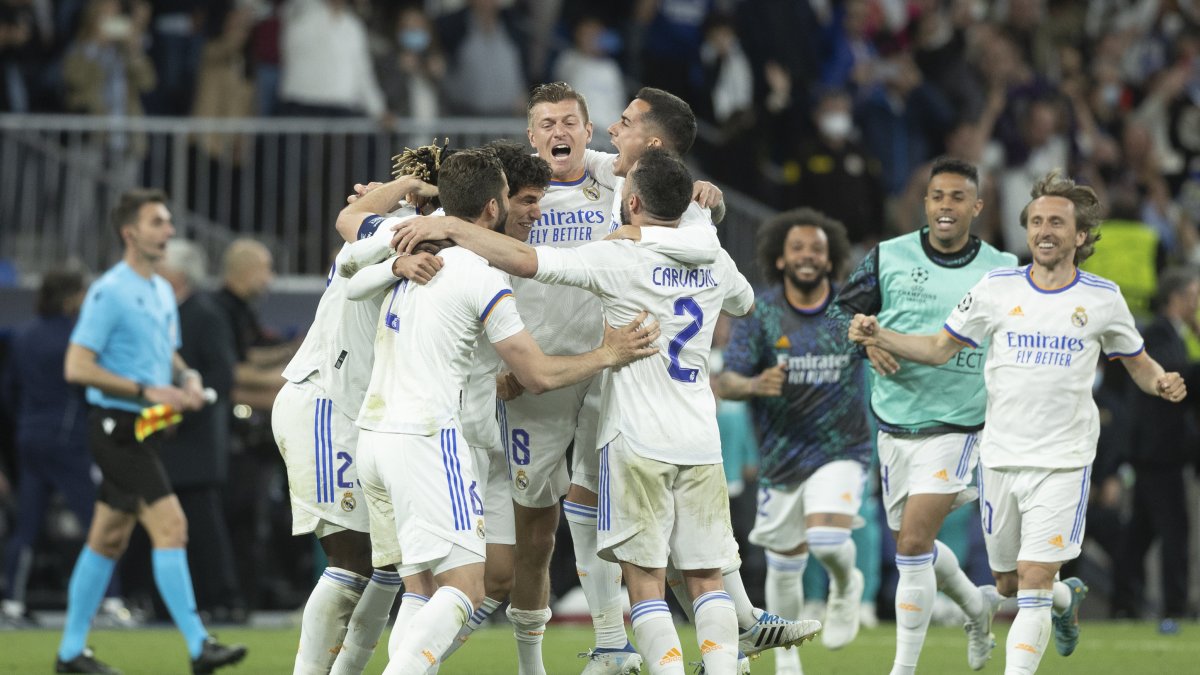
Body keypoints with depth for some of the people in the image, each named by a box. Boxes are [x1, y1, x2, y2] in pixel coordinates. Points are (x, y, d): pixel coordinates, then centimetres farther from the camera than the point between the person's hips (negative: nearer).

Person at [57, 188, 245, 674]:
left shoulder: (163, 292, 14)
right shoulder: (109, 292, -13)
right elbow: (77, 367, -18)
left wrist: (187, 379, 5)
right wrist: (147, 391, -21)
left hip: (142, 431, 9)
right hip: (115, 426, -9)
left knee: (108, 540, 11)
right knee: (171, 526, -16)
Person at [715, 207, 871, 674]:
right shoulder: (760, 313, -6)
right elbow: (726, 382, -13)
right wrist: (754, 385, -32)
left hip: (841, 450, -2)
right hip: (781, 456, 2)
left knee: (827, 539, -26)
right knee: (784, 565, 9)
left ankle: (845, 587, 10)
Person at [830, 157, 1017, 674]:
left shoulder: (1001, 270, -1)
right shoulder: (889, 258, 0)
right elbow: (842, 308, 8)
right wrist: (867, 339, -12)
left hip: (957, 427, -3)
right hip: (896, 423, 4)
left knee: (913, 544, -15)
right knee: (912, 544, 16)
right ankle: (975, 604, 46)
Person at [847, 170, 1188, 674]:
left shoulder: (1104, 299, -1)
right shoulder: (997, 288, 0)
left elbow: (1138, 363, 11)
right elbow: (940, 348, 9)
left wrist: (1161, 383, -11)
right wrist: (879, 338, -6)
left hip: (1063, 462, -3)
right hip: (1001, 457, 3)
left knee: (1033, 582, -13)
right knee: (1008, 584, 14)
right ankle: (1068, 599, 47)